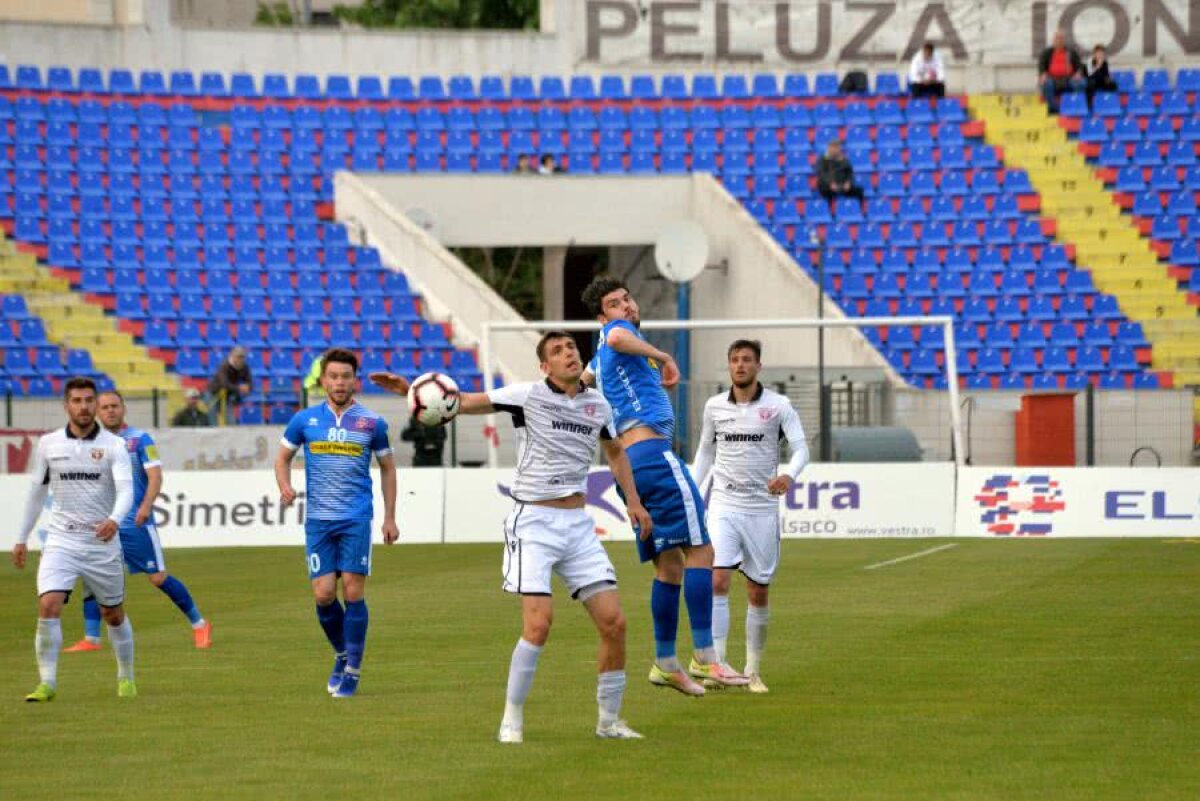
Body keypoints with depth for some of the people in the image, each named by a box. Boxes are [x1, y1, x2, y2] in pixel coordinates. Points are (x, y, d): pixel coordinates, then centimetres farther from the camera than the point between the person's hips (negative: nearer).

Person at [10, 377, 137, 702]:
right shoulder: (48, 444, 3)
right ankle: (47, 683, -13)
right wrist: (22, 538, 16)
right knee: (48, 606, -18)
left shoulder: (113, 445, -5)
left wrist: (114, 520, -37)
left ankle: (126, 677, 32)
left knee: (114, 614, 11)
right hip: (60, 541, 1)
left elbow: (126, 488, -18)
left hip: (102, 542, -1)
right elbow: (36, 492, 14)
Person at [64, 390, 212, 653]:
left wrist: (146, 505, -25)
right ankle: (91, 639, -3)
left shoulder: (140, 439, -2)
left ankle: (199, 624, 13)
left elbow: (155, 475, -10)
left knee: (158, 578, -2)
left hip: (136, 523, -4)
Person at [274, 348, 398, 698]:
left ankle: (352, 670, 1)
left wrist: (389, 517, 10)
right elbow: (283, 458, 16)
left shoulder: (371, 423, 3)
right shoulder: (305, 419, 5)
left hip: (356, 518, -1)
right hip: (318, 520, 1)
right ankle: (342, 654, 22)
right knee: (323, 594, -4)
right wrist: (285, 486, -6)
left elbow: (387, 467, 14)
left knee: (353, 591, -8)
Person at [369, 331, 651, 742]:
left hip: (578, 523, 5)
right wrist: (410, 389, -23)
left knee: (614, 622, -1)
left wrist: (633, 502, 21)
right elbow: (466, 401, -11)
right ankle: (512, 719, -1)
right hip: (534, 522, -5)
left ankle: (609, 720, 14)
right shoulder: (528, 395, -5)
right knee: (538, 624, -17)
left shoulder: (598, 404, 10)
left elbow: (615, 451, 28)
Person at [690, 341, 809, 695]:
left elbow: (800, 447, -8)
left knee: (758, 592, 5)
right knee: (717, 581, -15)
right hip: (724, 505, 1)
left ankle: (753, 671, 18)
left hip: (762, 507, -1)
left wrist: (789, 475, -29)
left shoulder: (778, 405, -2)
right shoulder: (714, 406, 6)